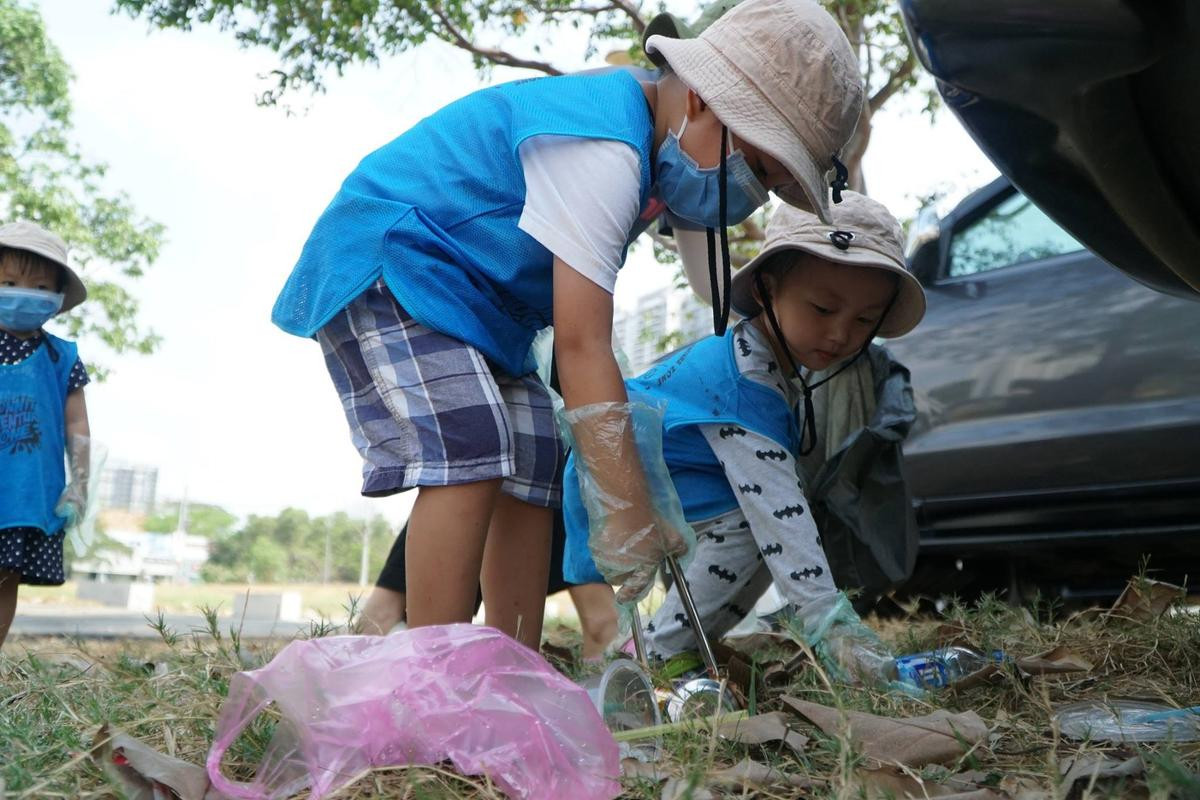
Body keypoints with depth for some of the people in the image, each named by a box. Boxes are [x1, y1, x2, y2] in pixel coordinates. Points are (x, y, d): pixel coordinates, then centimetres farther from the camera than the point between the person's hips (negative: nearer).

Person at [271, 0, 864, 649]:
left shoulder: (637, 132, 5)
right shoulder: (601, 151, -27)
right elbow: (581, 346, -32)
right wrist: (632, 512, -31)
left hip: (472, 298, 10)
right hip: (386, 256, -10)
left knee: (532, 462, 1)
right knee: (470, 448, -25)